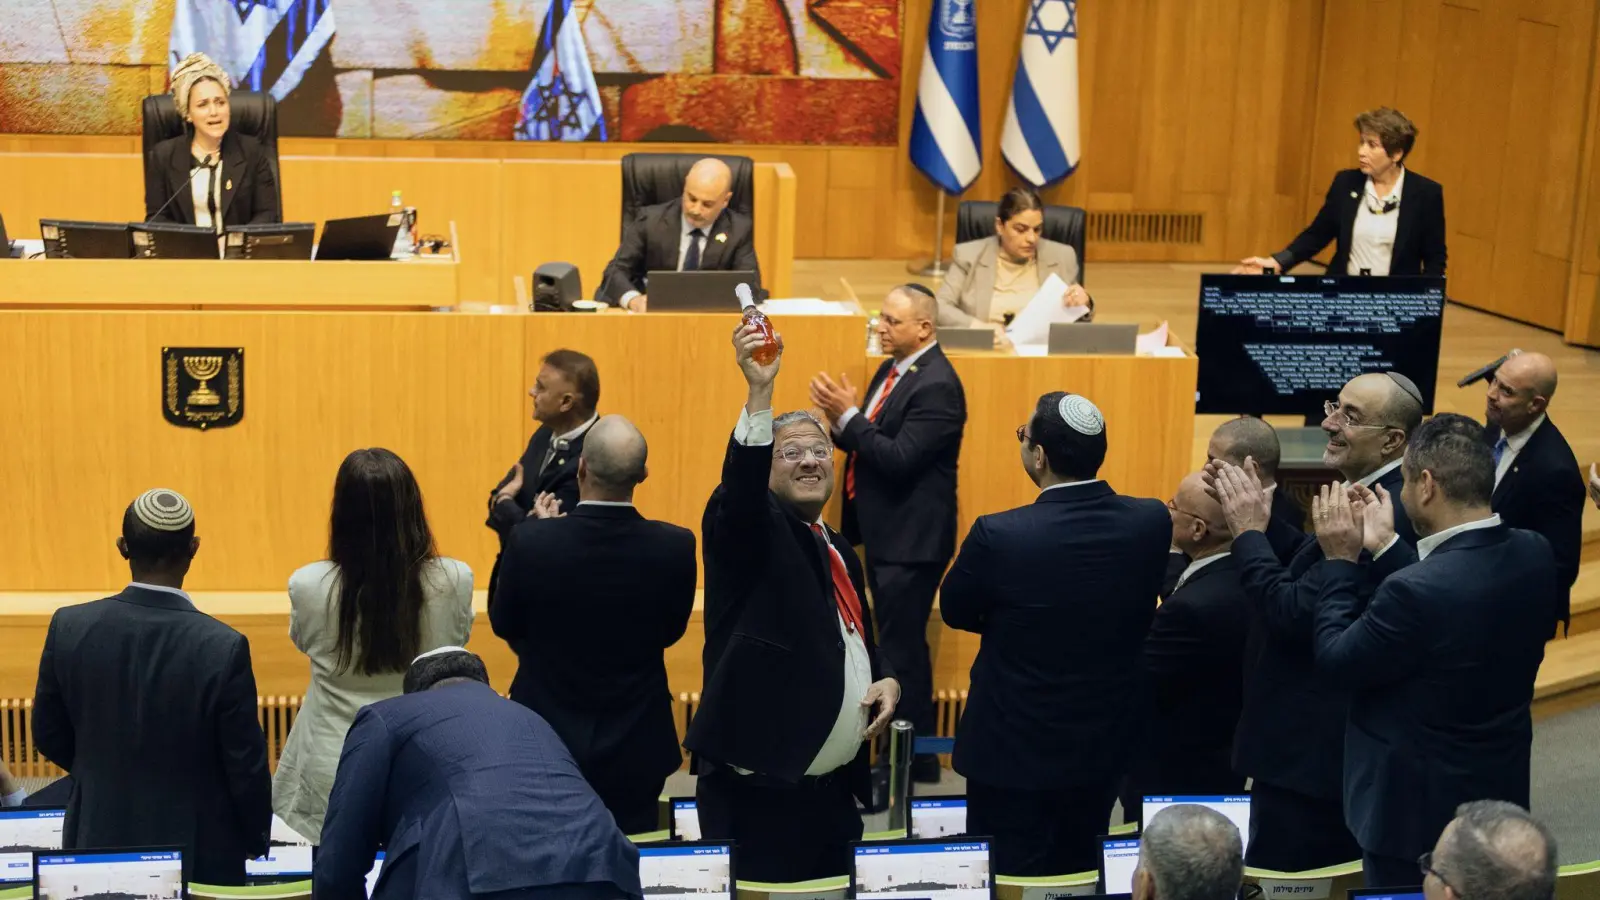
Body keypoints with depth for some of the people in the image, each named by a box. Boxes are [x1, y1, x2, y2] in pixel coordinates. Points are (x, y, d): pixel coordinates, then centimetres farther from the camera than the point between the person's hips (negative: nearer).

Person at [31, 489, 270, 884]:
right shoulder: (223, 649, -22)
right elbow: (246, 767, -13)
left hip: (99, 841, 3)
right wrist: (256, 841, 5)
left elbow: (49, 737, 2)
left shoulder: (70, 628, -12)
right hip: (199, 853, -3)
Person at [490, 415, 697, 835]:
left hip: (544, 743, -1)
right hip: (635, 753, 1)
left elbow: (503, 624, -1)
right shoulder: (675, 548, -15)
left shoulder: (531, 540, -19)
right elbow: (671, 630, 1)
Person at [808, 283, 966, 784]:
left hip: (911, 539, -10)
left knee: (902, 649, -4)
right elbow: (867, 443, 14)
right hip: (884, 534, 10)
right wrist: (840, 419, -5)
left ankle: (915, 761, 6)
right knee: (897, 646, 17)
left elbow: (899, 459, -24)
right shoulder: (893, 370, 11)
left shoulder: (937, 385, -18)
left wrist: (848, 415, -21)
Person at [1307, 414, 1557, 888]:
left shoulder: (1415, 591, -33)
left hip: (1415, 805, -7)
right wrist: (1387, 548, 7)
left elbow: (1334, 660, -18)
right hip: (1499, 791, 8)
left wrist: (1340, 560, -10)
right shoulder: (1534, 555, -9)